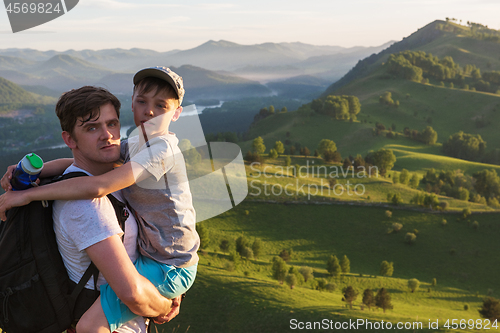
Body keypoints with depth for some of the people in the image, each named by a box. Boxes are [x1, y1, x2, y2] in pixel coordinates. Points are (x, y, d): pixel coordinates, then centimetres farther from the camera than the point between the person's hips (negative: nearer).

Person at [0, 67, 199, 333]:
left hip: (170, 268, -9)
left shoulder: (163, 149, -24)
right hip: (152, 255, 10)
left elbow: (98, 186, -33)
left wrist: (27, 194, -26)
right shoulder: (135, 145, 6)